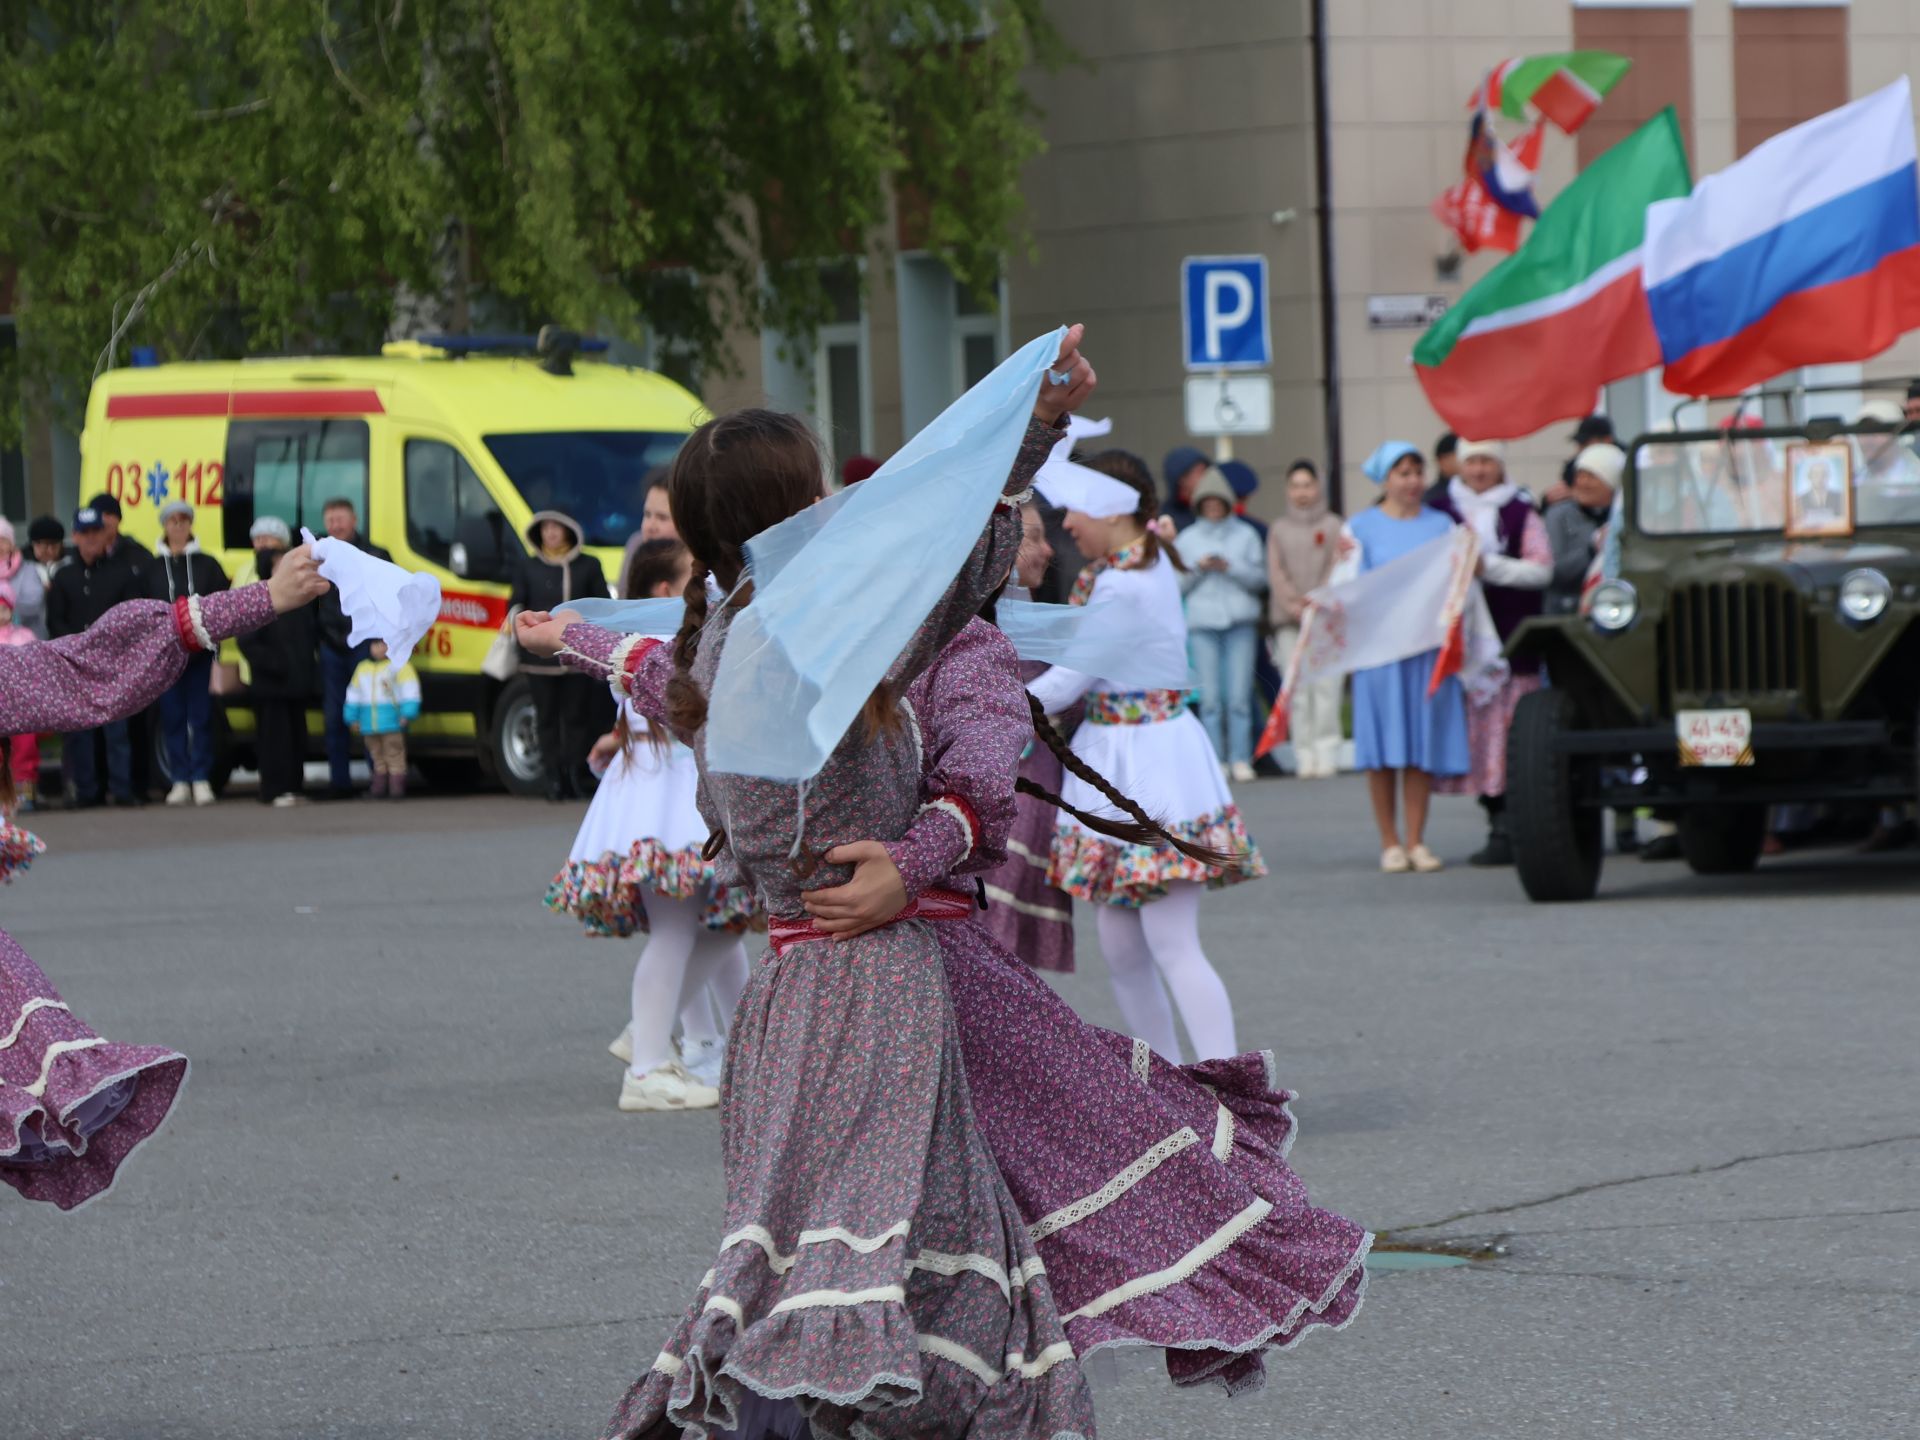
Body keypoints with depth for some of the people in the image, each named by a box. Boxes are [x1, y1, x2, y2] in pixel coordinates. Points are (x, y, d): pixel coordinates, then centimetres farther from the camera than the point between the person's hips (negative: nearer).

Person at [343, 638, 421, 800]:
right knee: (377, 757, 12)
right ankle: (378, 788, 18)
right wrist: (352, 718, 16)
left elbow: (409, 690, -7)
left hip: (392, 722, -6)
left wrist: (407, 714, -15)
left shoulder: (399, 666, -2)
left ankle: (397, 790, -5)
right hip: (369, 724, 6)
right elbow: (354, 694, 20)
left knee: (394, 756, -6)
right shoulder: (363, 668, 14)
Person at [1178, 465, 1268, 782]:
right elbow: (1179, 586, 11)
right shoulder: (1188, 538, 14)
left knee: (1239, 695, -6)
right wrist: (1197, 569, -6)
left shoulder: (1246, 535, 12)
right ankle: (1216, 760, -4)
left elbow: (1260, 579, 7)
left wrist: (1229, 567, -6)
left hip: (1240, 622, 0)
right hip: (1202, 623, 0)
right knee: (1210, 697, -6)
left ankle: (1241, 759, -3)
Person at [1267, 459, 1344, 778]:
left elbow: (1338, 568, 2)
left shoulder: (1334, 526, 10)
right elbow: (1275, 572, 8)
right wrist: (1293, 603, -8)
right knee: (1297, 689, -5)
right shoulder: (1279, 530, 15)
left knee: (1326, 685, -11)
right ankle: (1305, 754, -3)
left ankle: (1326, 751, -9)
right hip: (1289, 620, 2)